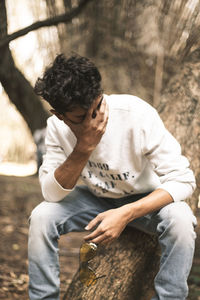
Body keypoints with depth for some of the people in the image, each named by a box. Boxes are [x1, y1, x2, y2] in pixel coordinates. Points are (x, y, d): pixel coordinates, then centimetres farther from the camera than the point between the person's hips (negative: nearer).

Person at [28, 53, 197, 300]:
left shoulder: (137, 114, -29)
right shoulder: (57, 127, -18)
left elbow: (183, 180, -28)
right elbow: (51, 194, -20)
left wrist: (125, 214, -39)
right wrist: (84, 149, -36)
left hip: (145, 200, -2)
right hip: (95, 199, 3)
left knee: (180, 219, -34)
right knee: (41, 216, -22)